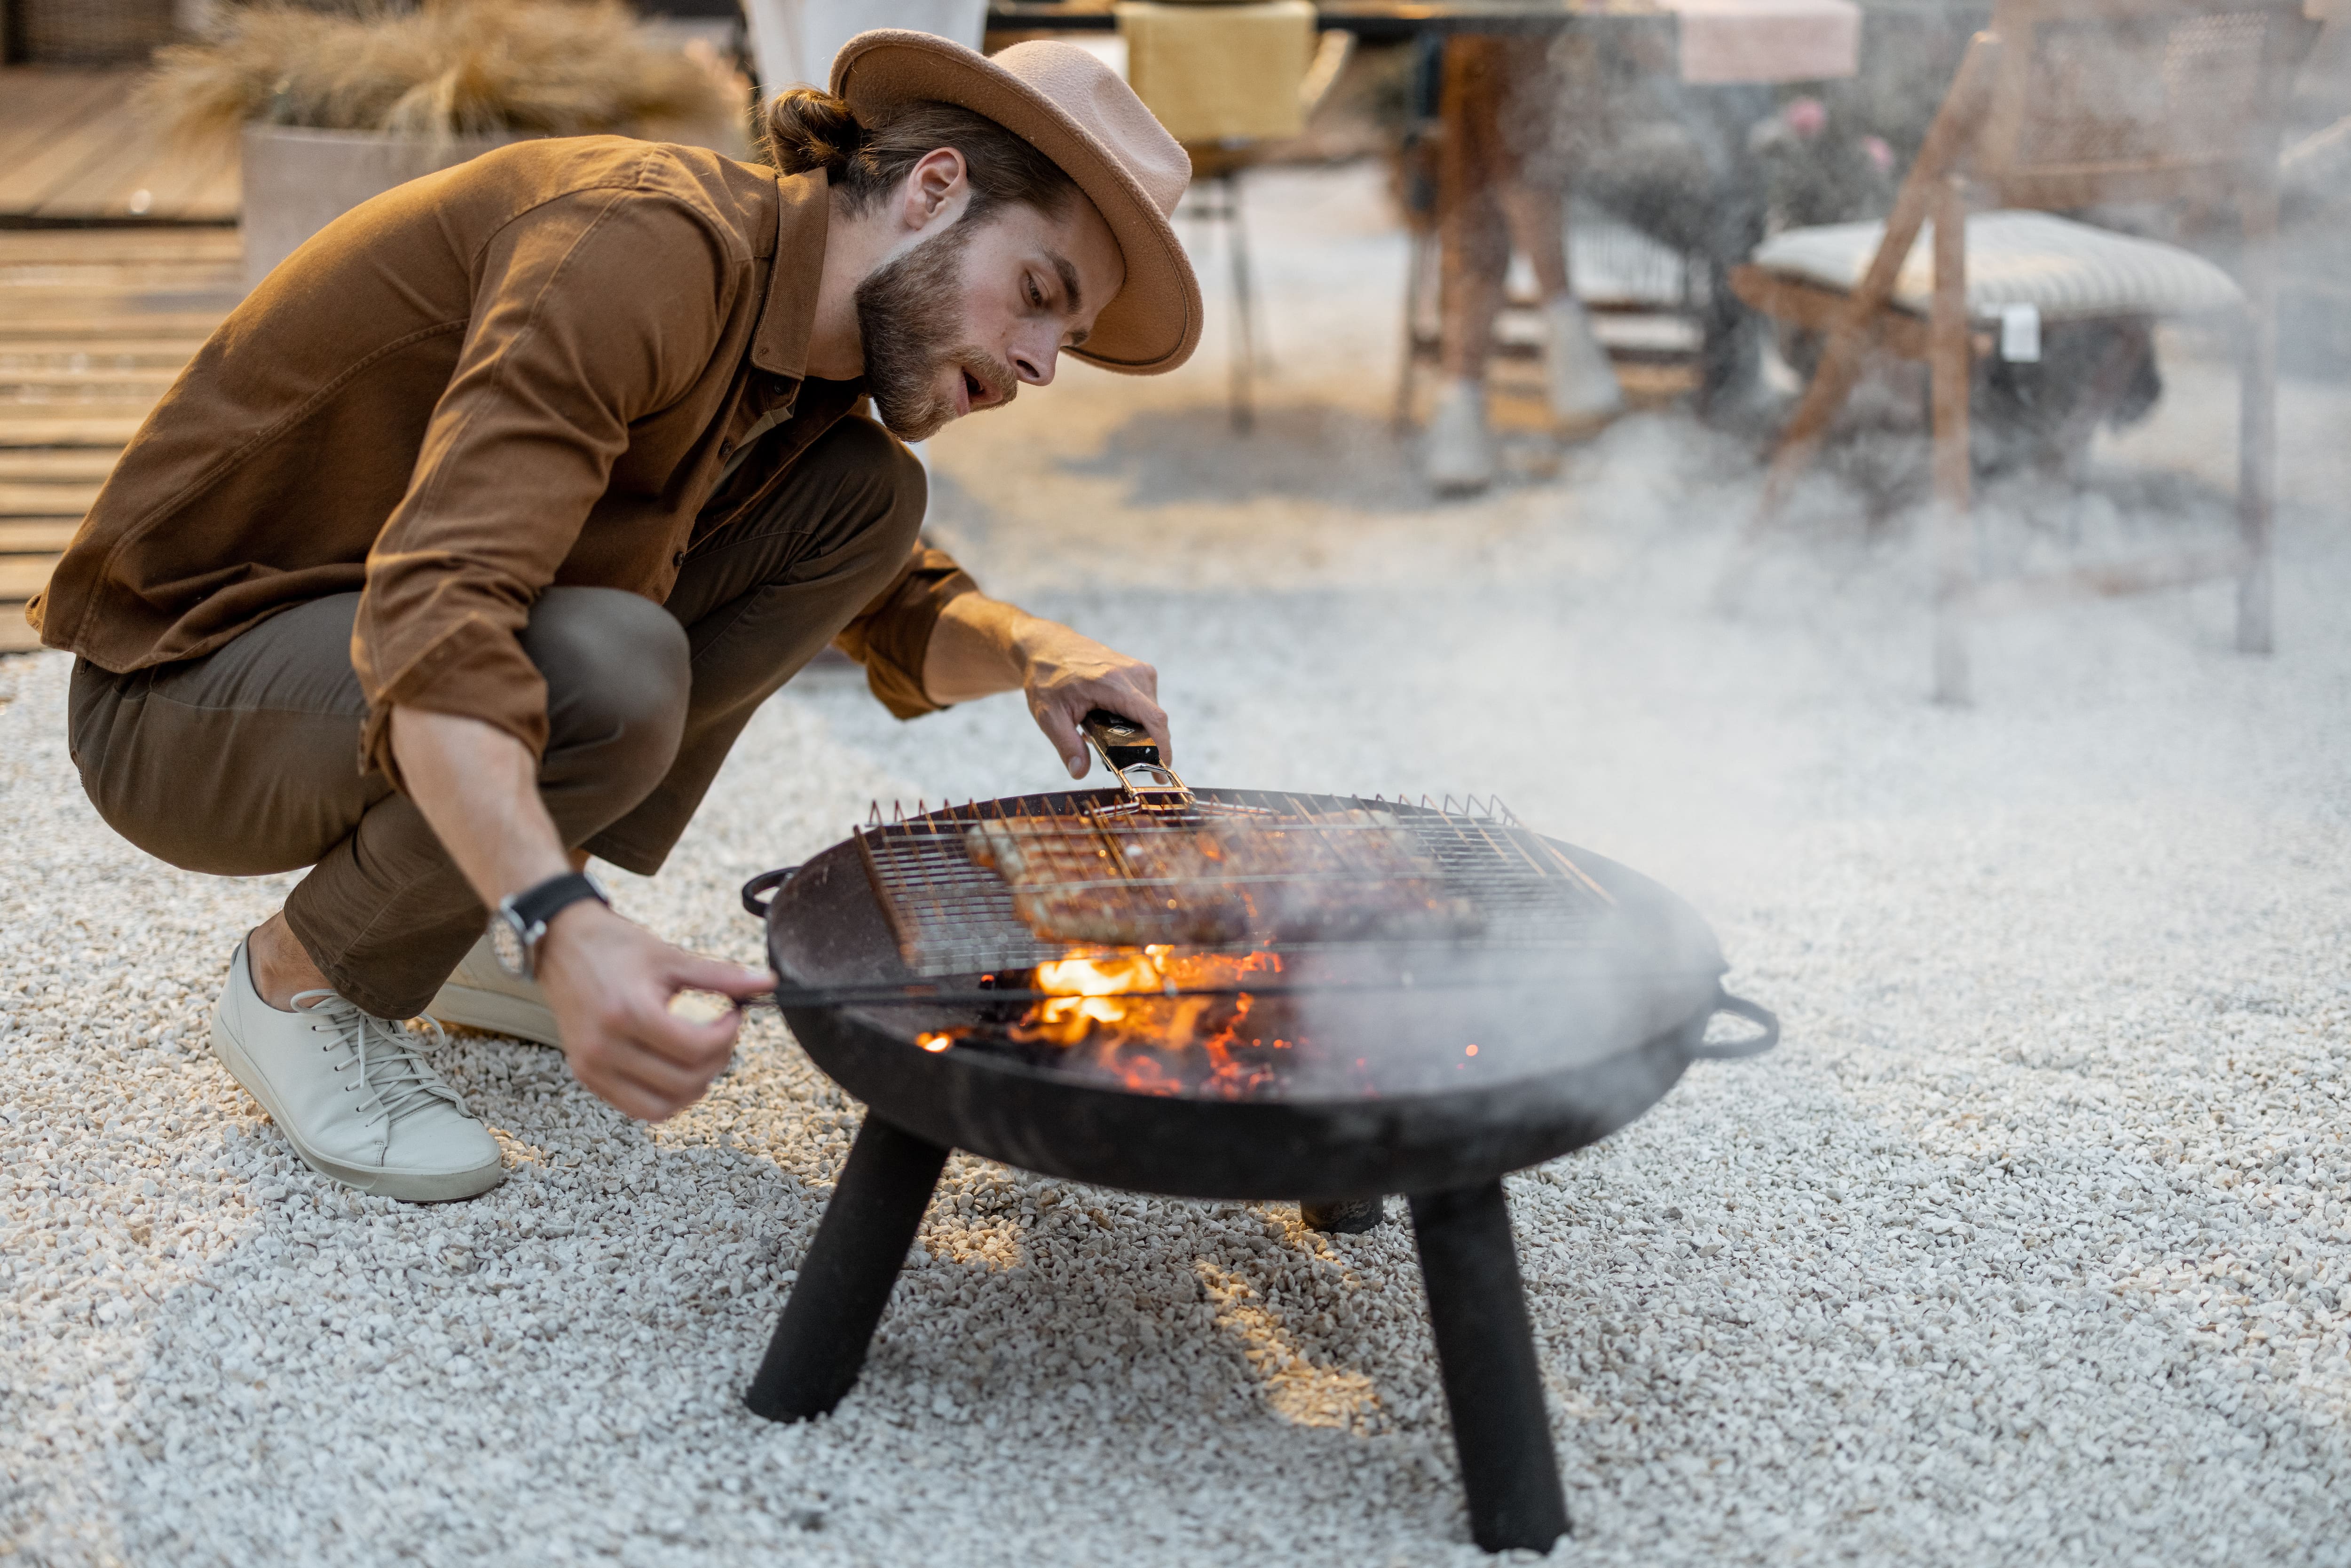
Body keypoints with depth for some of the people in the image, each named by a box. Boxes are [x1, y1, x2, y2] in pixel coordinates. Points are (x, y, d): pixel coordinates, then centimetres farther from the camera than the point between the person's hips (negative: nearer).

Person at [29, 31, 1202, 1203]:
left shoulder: (809, 361, 0)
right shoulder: (648, 241, -28)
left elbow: (895, 616, 13)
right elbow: (434, 621, -38)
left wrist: (1031, 652, -10)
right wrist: (561, 933, -51)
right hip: (184, 689, -8)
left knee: (862, 496, -1)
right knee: (608, 679, -36)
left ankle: (471, 926, 5)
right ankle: (297, 980, -6)